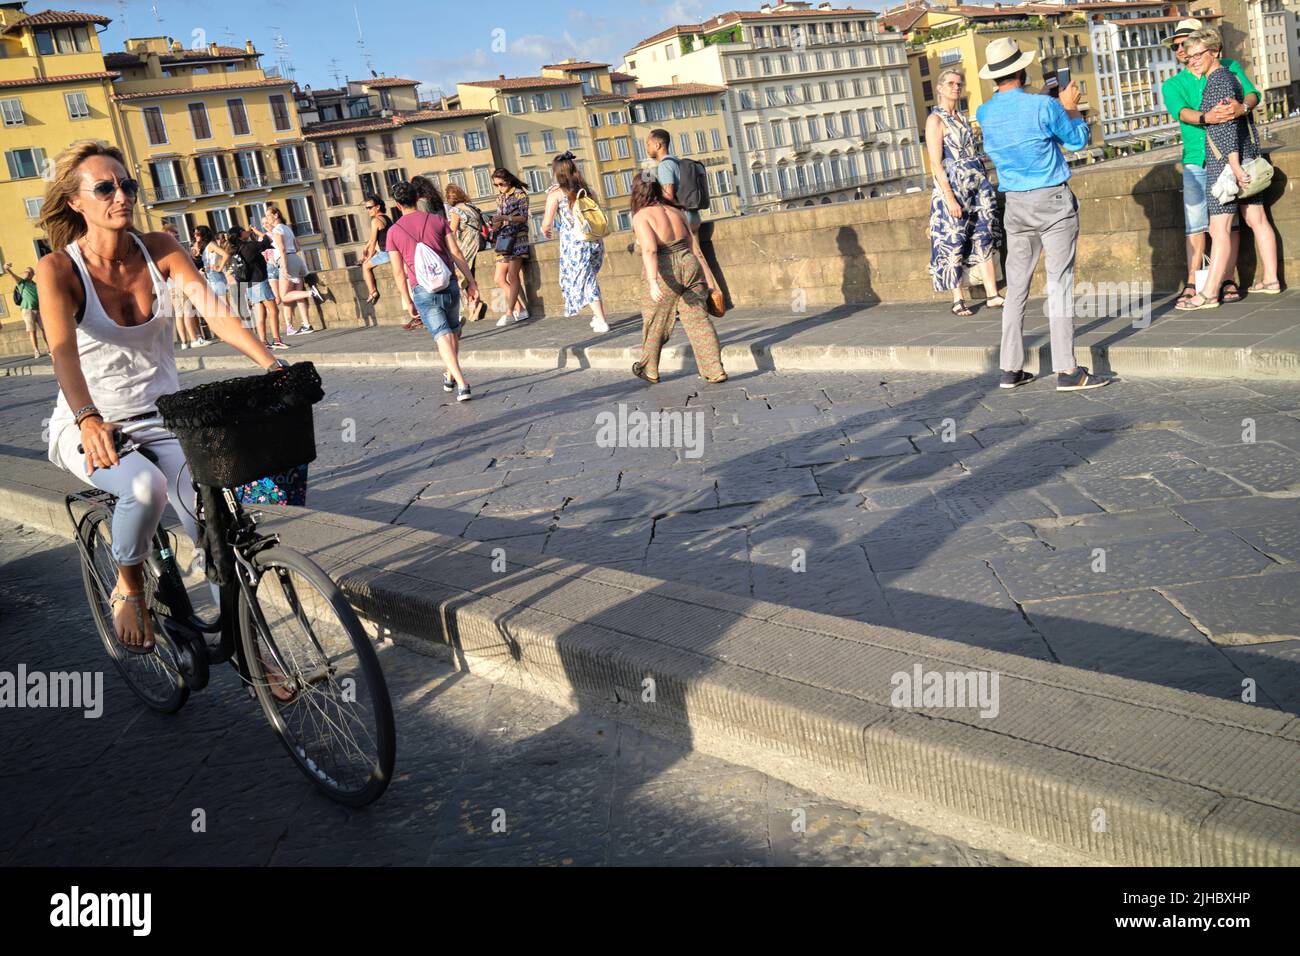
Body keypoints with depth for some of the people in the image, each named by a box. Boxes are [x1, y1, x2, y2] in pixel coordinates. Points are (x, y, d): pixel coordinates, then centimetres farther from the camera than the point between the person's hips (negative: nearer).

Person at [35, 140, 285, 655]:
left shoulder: (159, 249, -4)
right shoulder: (58, 269, -13)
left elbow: (216, 312, -16)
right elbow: (63, 350, -29)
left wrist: (273, 365, -33)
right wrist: (88, 419, -47)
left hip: (162, 418, 3)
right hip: (92, 427, -2)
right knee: (146, 486, -34)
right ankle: (128, 589, -5)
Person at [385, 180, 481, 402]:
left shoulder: (393, 232, 2)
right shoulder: (438, 220, 3)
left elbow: (399, 272, 2)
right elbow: (456, 254, -1)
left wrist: (408, 301, 9)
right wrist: (471, 281, 4)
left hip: (422, 290, -1)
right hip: (448, 284, 1)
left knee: (442, 336, -5)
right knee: (453, 332, 21)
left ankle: (461, 384, -18)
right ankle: (450, 376, 30)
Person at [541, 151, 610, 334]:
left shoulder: (556, 193, -4)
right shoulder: (586, 189, 8)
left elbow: (547, 223, -5)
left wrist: (544, 230, 17)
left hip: (574, 244, -5)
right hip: (595, 241, 5)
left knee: (585, 281, 3)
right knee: (589, 279, 20)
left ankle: (601, 322, 0)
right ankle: (598, 315, 19)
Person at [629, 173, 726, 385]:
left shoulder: (641, 216, -8)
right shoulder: (676, 211, 10)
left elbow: (649, 249, -22)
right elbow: (694, 245, 12)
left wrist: (652, 281, -29)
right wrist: (701, 277, 19)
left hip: (665, 273, -5)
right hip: (689, 265, 5)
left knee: (655, 323, 14)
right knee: (699, 320, 5)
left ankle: (649, 370, 29)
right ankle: (716, 371, 0)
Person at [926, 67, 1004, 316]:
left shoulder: (962, 118, 15)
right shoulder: (935, 120, -7)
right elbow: (936, 163, -15)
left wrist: (984, 183, 15)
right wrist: (950, 198, -21)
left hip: (978, 185, 7)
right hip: (954, 188, -7)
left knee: (984, 239, 5)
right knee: (954, 244, -2)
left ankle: (992, 295, 8)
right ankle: (957, 301, 6)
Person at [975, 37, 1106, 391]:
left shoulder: (985, 114, 2)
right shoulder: (1043, 106, -13)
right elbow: (1078, 140, 2)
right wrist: (1071, 107, 17)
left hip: (1015, 204, 5)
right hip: (1053, 202, -5)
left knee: (1016, 286, 9)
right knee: (1059, 282, -4)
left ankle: (1011, 369, 10)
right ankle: (1066, 370, -5)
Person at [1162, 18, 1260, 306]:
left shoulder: (1229, 68, 10)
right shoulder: (1172, 85, 10)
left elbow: (1252, 93, -4)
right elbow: (1181, 112, -10)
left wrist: (1243, 106, -28)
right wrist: (1205, 118, -31)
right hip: (1195, 160, 1)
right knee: (1195, 223, -5)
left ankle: (1228, 281, 5)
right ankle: (1192, 284, -4)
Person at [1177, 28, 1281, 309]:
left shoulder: (1218, 81, -14)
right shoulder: (1228, 76, 16)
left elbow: (1227, 127, -22)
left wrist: (1234, 166, -27)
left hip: (1225, 161, -11)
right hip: (1247, 157, 11)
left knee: (1219, 228, -12)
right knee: (1257, 219, 13)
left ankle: (1209, 294, -13)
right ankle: (1270, 280, 20)